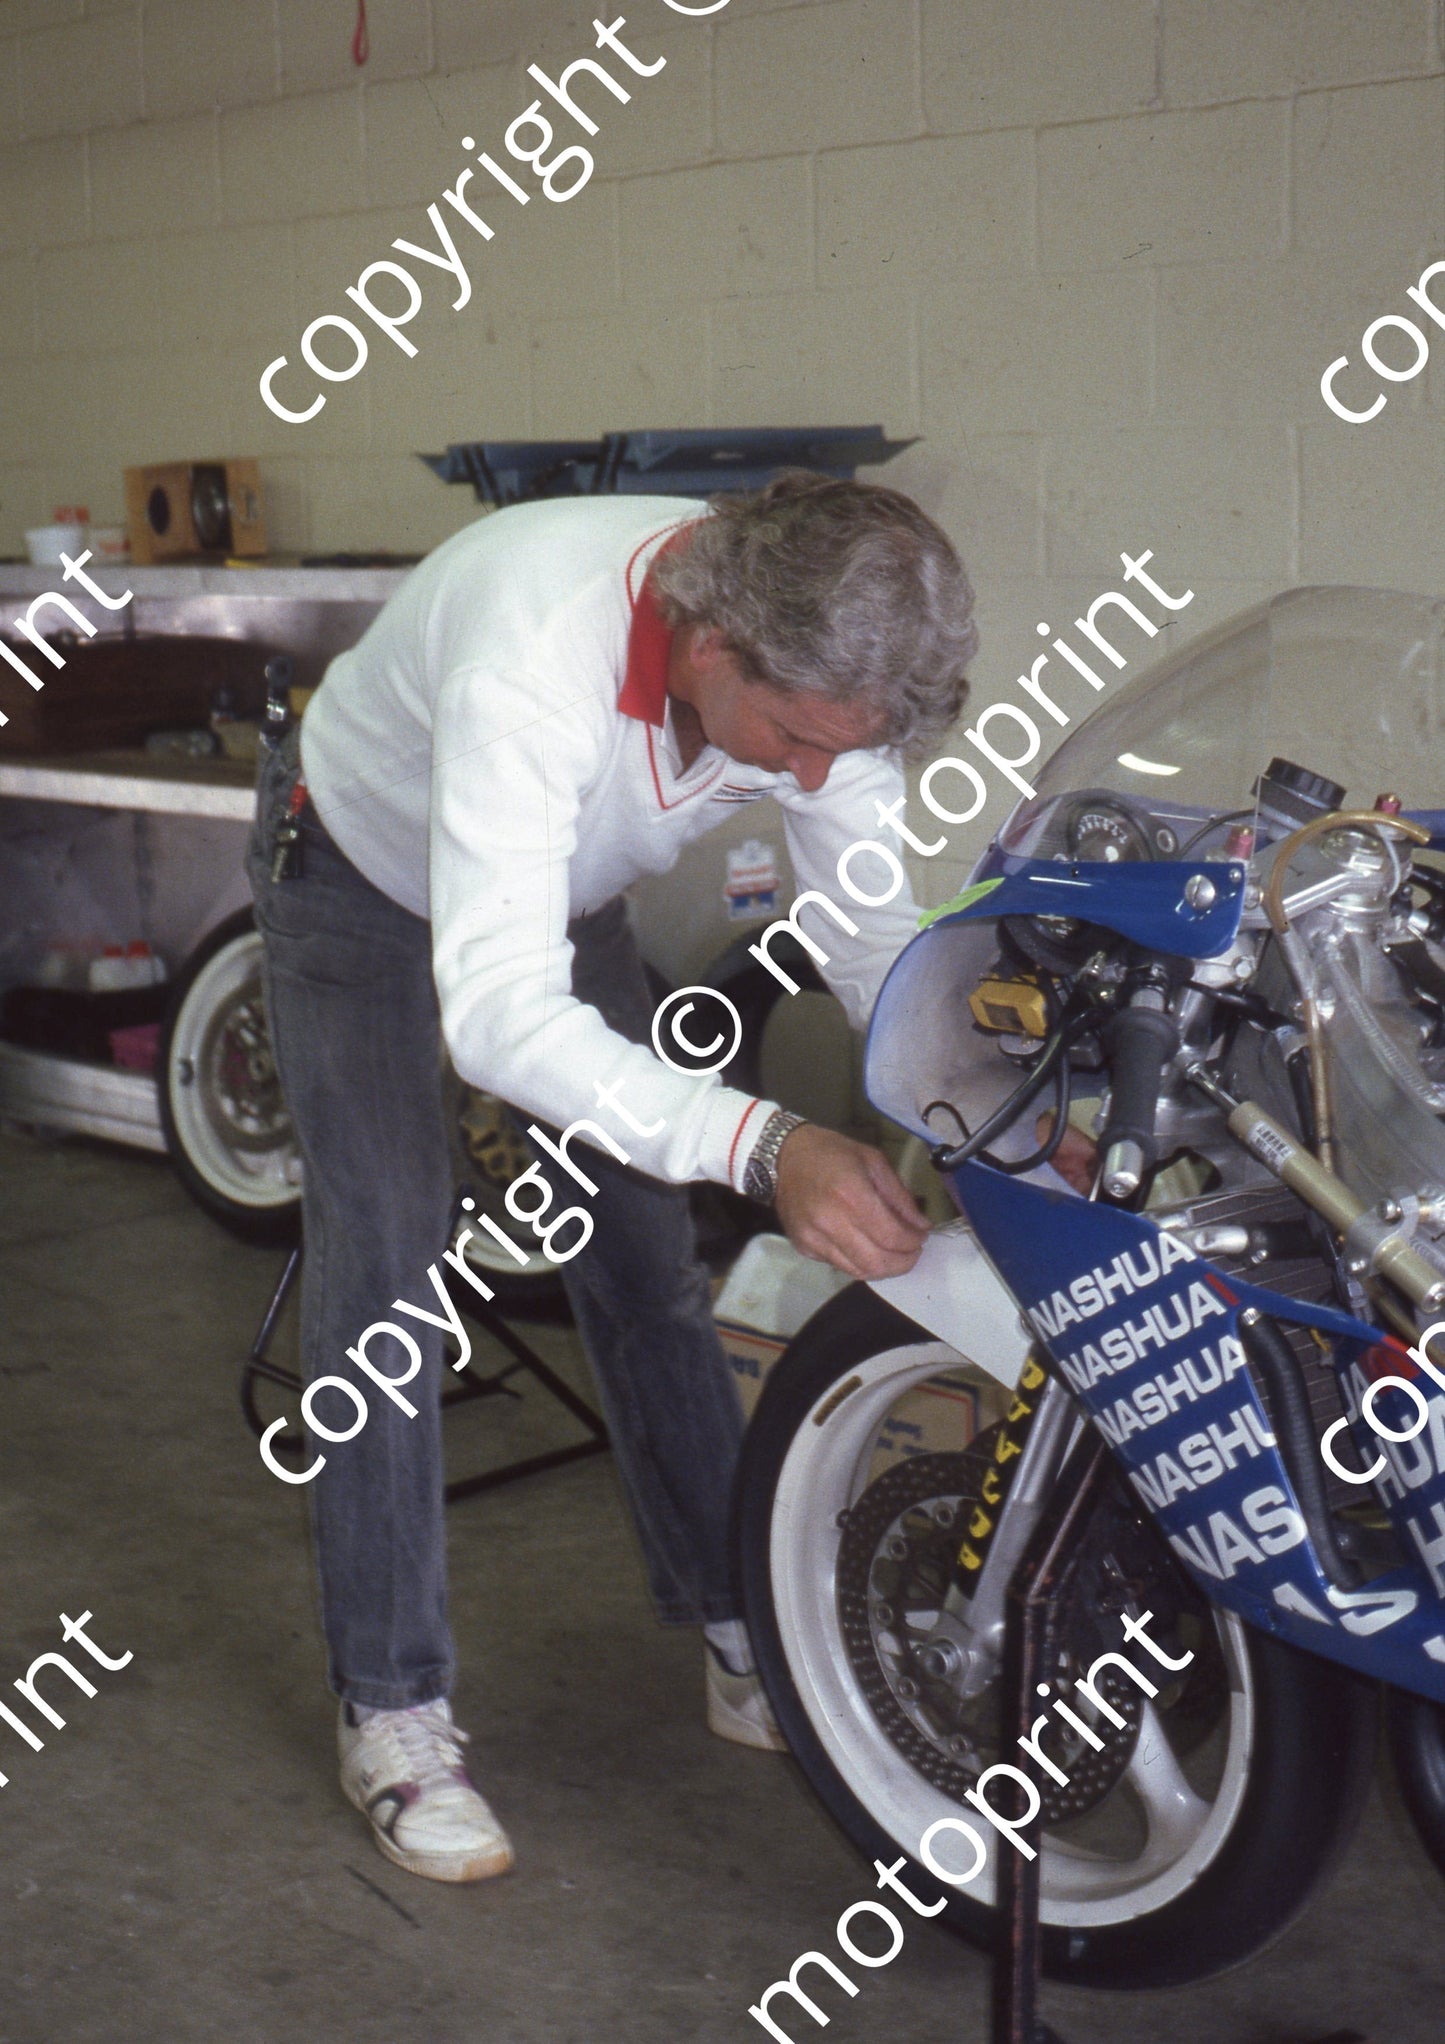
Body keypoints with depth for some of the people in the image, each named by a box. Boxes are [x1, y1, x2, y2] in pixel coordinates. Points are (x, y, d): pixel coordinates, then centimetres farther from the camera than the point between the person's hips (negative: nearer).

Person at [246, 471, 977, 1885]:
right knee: (384, 1271, -12)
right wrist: (763, 1145, -63)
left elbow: (875, 933, -18)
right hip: (361, 878, -5)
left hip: (562, 890, 5)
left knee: (644, 1256, 5)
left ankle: (738, 1627, 18)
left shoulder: (821, 663, -27)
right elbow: (498, 1014, -52)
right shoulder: (538, 655, -46)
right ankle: (391, 1708, -1)